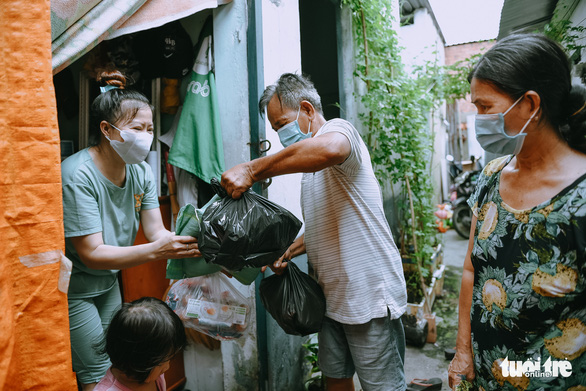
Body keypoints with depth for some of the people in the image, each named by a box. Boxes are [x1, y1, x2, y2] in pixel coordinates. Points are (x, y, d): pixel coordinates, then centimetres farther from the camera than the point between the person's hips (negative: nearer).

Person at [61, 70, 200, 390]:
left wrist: (193, 245, -29)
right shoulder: (77, 175, -27)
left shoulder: (140, 171, -6)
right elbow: (91, 253, -29)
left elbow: (155, 231, -9)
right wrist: (155, 251, -42)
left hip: (108, 283, 7)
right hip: (72, 289, -7)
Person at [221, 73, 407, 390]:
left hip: (370, 295, -9)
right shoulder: (310, 168, 17)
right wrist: (286, 253, 10)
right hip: (333, 296, 9)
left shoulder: (338, 128, -12)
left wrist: (251, 170, -34)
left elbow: (327, 149, -40)